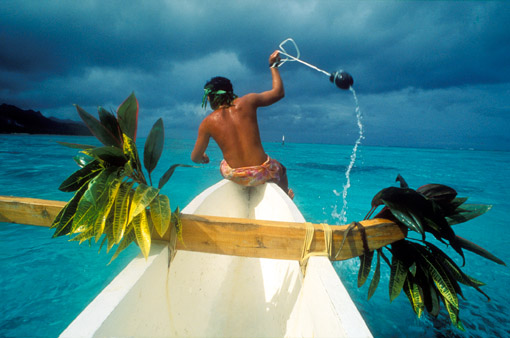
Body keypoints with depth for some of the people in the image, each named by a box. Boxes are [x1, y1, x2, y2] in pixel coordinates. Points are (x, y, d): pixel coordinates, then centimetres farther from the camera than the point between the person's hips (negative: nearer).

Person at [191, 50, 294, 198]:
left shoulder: (207, 123, -4)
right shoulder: (247, 102, -6)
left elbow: (195, 158, 3)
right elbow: (279, 92, 7)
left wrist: (203, 158, 27)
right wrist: (273, 66, 19)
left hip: (234, 177, 2)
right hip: (262, 174, -1)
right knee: (281, 169, 35)